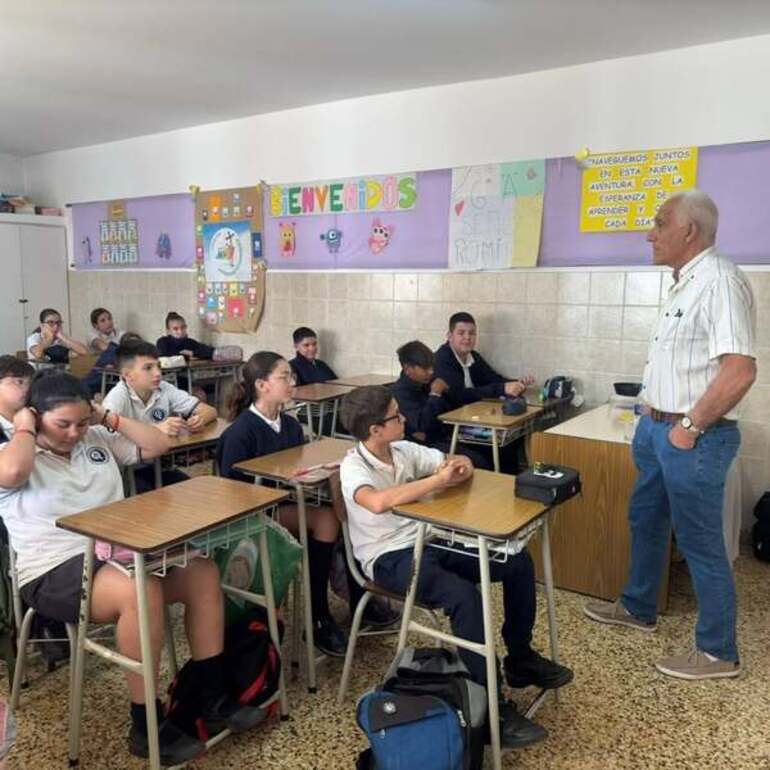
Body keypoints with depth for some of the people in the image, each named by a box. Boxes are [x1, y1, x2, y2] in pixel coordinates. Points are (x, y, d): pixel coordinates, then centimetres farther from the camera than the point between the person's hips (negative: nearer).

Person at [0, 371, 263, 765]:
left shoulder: (98, 440, 14)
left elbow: (158, 444, 14)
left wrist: (110, 419, 7)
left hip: (119, 551, 7)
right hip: (57, 571, -7)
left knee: (202, 571, -14)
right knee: (142, 591, -36)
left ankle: (212, 698, -2)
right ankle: (147, 727, -19)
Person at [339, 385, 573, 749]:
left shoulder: (403, 449, 3)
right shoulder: (353, 467, -18)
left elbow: (459, 463, 11)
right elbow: (378, 502, -41)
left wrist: (459, 467, -15)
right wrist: (438, 480, -32)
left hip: (427, 540, 8)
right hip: (390, 558, -8)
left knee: (518, 561, -1)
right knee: (464, 595, -33)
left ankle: (519, 658, 16)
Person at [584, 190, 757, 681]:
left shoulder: (719, 281, -20)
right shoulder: (685, 283, 12)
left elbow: (740, 369, -27)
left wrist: (690, 426, -21)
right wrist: (655, 410, 15)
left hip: (693, 438, -10)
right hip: (659, 428, 10)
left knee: (701, 544, 3)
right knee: (646, 521, 21)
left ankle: (718, 653, 20)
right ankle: (639, 609, 40)